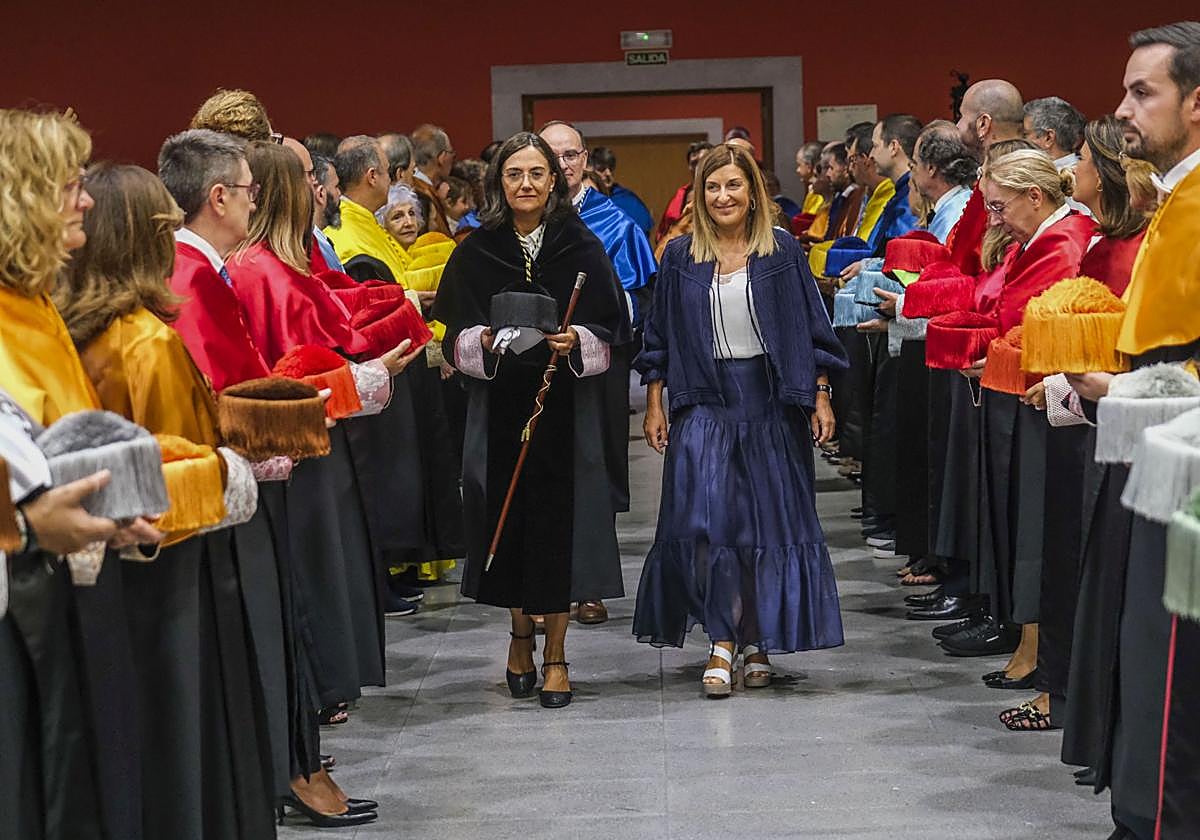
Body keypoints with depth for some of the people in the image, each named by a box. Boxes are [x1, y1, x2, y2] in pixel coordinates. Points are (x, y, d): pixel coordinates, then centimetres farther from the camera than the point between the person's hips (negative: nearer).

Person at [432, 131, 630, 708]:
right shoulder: (475, 253, 4)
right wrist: (485, 341, -16)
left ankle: (555, 652, 11)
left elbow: (609, 333, 1)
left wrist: (577, 342, -18)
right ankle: (521, 634, 28)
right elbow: (455, 337, 4)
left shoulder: (582, 248, 2)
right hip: (499, 406, 1)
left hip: (567, 405, -1)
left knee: (559, 520, -1)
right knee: (510, 519, 5)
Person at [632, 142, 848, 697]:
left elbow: (811, 329, 3)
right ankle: (721, 641, -4)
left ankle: (757, 641, 16)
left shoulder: (782, 251, 2)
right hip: (704, 402, 0)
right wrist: (654, 405, 4)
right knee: (703, 519, -12)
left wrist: (820, 398, -1)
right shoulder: (680, 257, 4)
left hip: (770, 401, 0)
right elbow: (660, 339, 8)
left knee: (769, 521, 4)